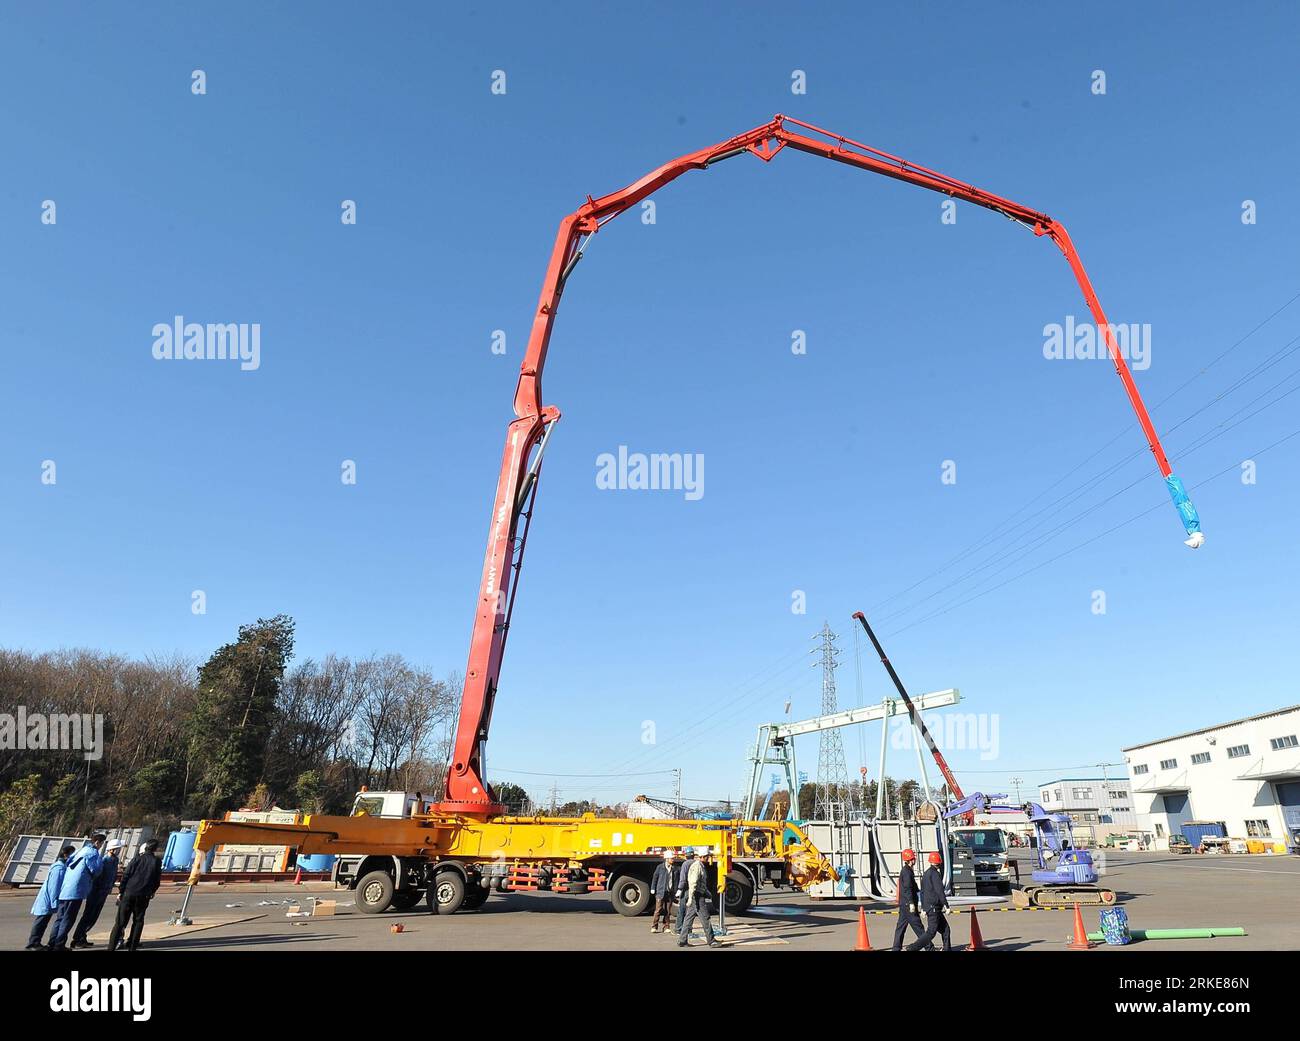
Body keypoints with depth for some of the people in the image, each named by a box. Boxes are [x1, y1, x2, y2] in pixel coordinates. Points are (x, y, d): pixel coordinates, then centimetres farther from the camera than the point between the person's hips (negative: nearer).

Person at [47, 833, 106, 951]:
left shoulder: (81, 850, 19)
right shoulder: (92, 852, -7)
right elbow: (95, 870, -11)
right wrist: (101, 857, 3)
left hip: (65, 890, 8)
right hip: (76, 890, -8)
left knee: (61, 918, 13)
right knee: (68, 919, -3)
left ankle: (52, 943, 12)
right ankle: (59, 945, -4)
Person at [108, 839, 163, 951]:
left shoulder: (138, 858, -2)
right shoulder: (157, 862, 4)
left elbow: (126, 875, -5)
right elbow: (157, 880, 8)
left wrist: (120, 891, 1)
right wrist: (152, 892, 23)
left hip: (129, 893, -1)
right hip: (143, 896, 1)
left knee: (120, 921, 4)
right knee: (138, 921, 12)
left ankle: (111, 947, 1)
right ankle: (132, 946, 9)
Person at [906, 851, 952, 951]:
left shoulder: (926, 874, 16)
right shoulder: (935, 874, -12)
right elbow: (940, 891, -17)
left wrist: (923, 908, 23)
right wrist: (946, 905, -14)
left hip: (927, 907, 9)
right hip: (934, 907, -9)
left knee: (945, 930, 14)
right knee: (931, 932, -9)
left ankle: (947, 949, 14)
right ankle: (912, 948, -14)